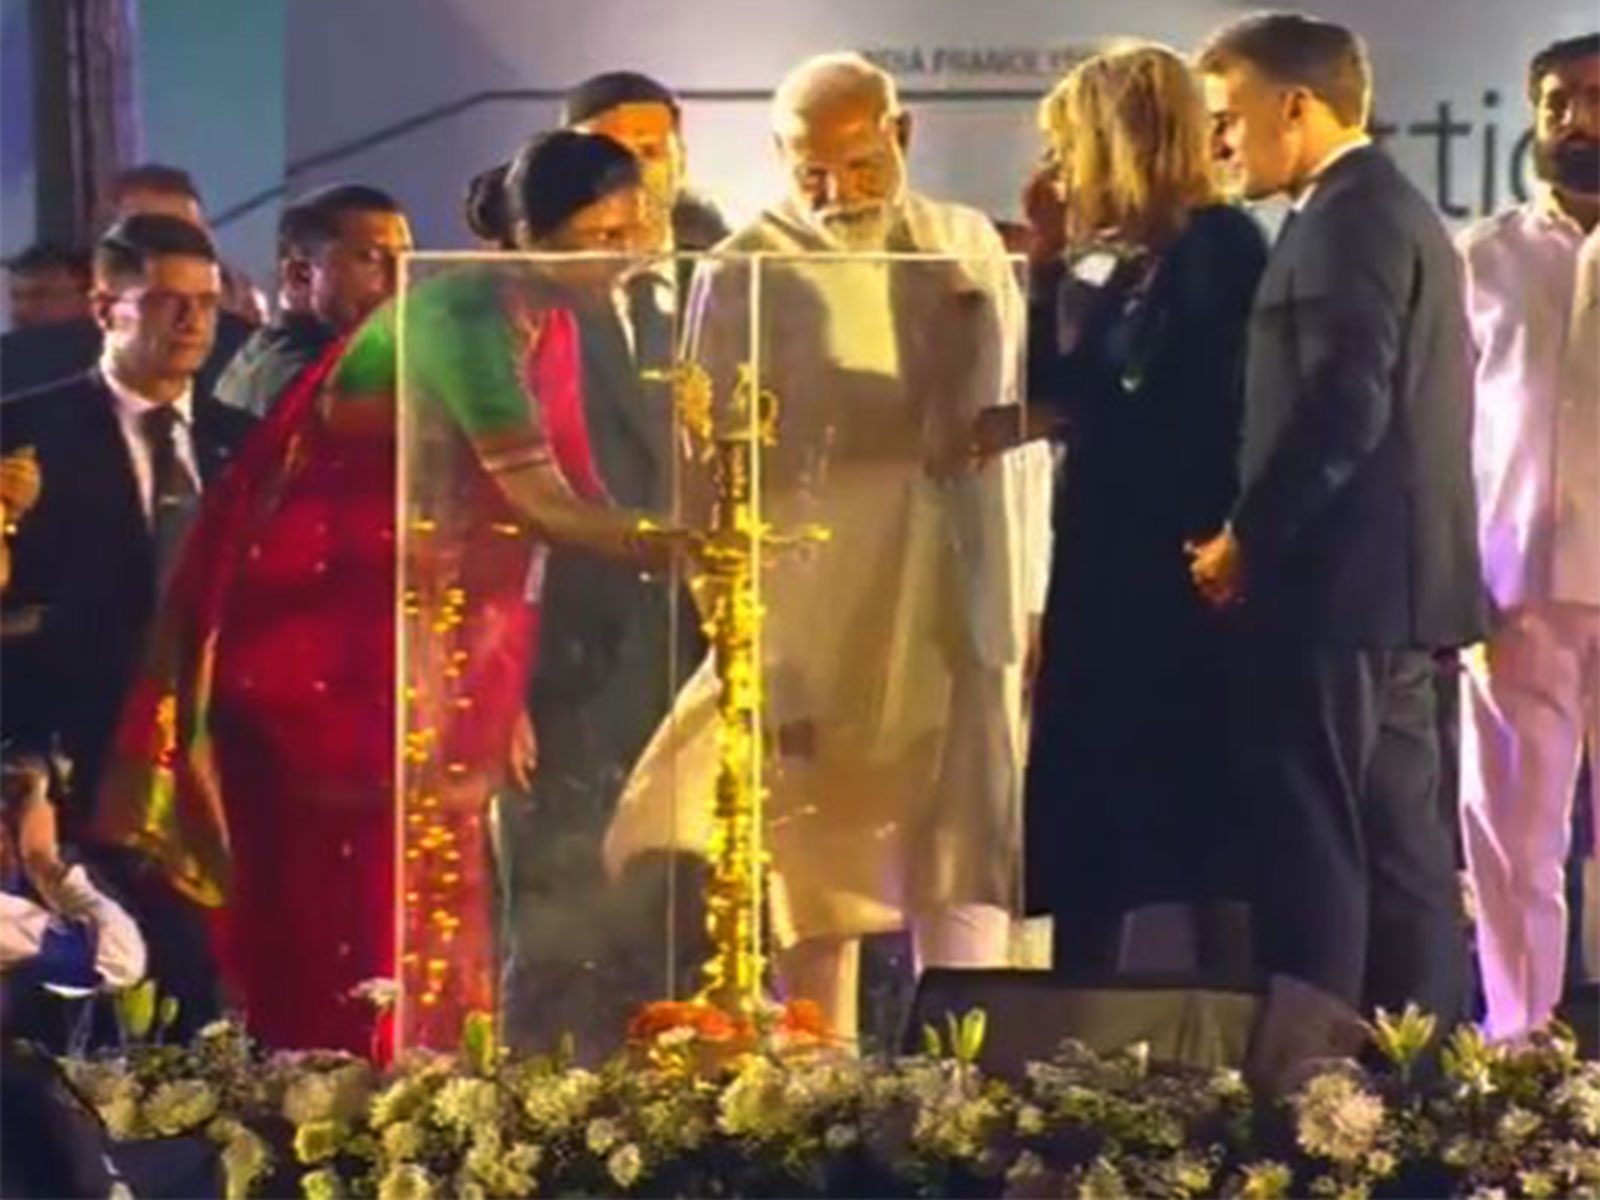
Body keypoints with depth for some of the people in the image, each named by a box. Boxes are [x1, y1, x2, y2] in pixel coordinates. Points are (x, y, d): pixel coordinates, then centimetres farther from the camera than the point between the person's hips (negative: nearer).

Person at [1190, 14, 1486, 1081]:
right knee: (1396, 843, 10)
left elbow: (1344, 406, -22)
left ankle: (1304, 1063, -9)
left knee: (1312, 840, -9)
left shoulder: (1348, 218, -12)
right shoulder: (1394, 211, 20)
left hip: (1340, 578, -10)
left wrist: (1248, 535, -14)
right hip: (1394, 578, 10)